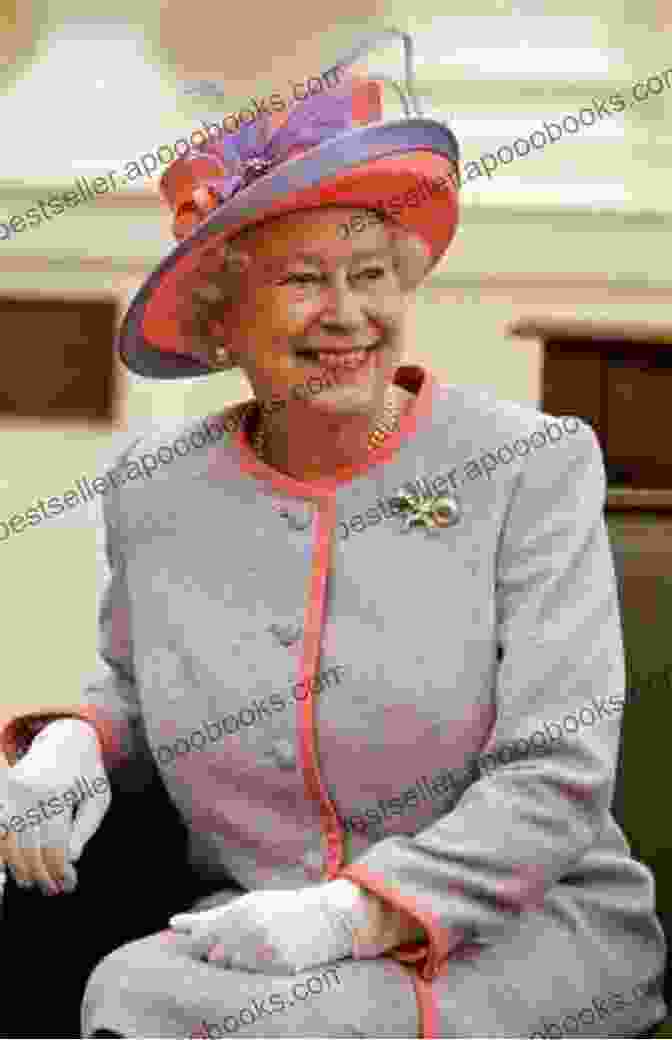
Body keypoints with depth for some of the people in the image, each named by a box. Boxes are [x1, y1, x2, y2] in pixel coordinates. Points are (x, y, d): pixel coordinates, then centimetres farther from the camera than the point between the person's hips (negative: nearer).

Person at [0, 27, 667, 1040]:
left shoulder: (532, 467, -6)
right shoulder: (155, 497, 6)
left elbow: (555, 778, -11)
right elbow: (139, 694, 23)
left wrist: (353, 913, -22)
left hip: (520, 937, -3)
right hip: (255, 930, 4)